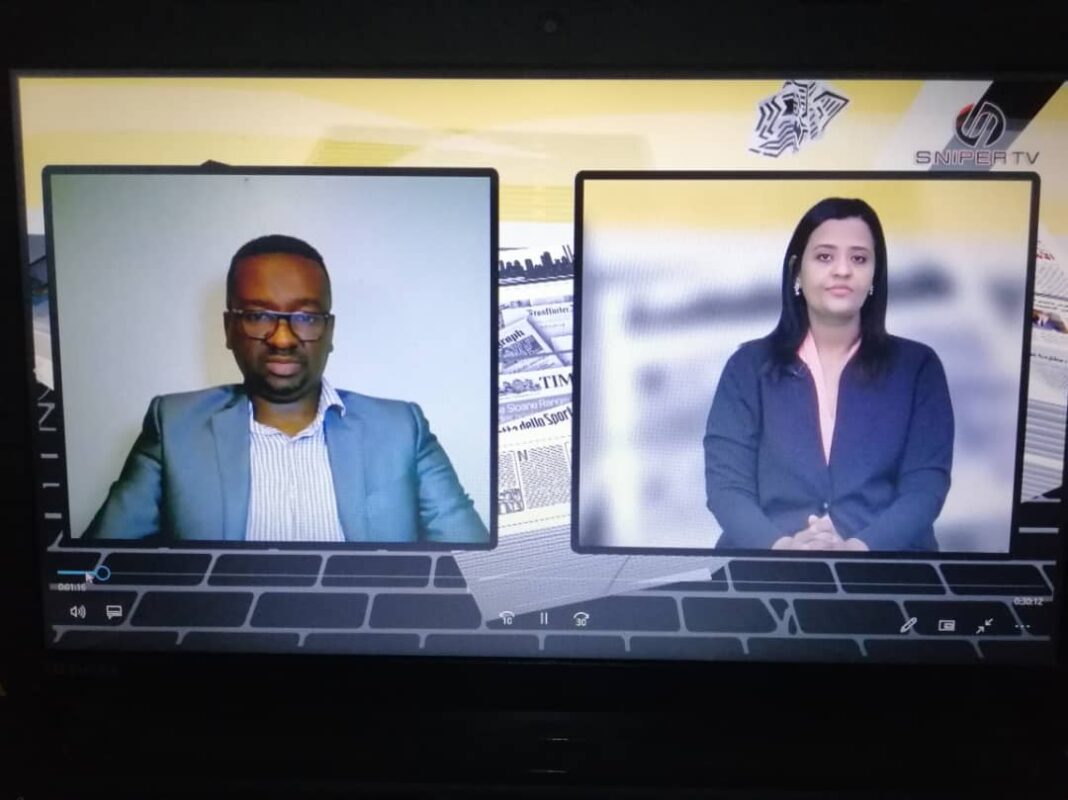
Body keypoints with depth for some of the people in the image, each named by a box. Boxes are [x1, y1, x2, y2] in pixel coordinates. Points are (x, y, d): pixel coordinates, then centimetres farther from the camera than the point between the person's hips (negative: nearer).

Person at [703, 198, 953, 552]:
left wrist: (857, 547, -18)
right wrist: (782, 546, -19)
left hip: (884, 556, 1)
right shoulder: (748, 365, 9)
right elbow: (726, 485, 0)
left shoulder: (917, 366, 10)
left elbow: (926, 484, 0)